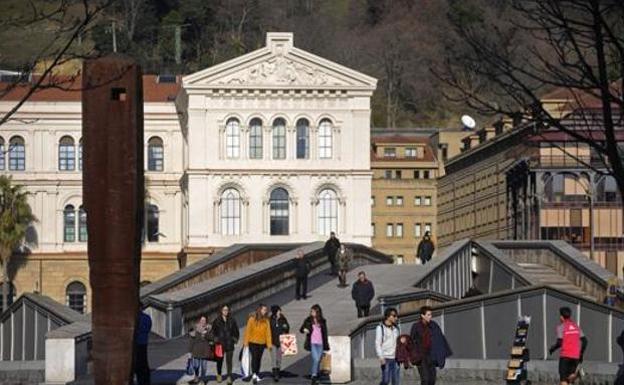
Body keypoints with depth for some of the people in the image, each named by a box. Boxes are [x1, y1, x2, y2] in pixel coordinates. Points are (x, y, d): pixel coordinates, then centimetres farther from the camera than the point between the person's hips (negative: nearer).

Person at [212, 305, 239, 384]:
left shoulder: (232, 320, 4)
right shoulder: (217, 320, 0)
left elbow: (236, 330, 10)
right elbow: (213, 331, 3)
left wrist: (235, 339, 2)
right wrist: (215, 339, -5)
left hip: (229, 344, 0)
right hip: (220, 343, 0)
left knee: (229, 360, -3)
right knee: (220, 360, 9)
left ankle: (229, 376, 1)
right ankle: (219, 375, 27)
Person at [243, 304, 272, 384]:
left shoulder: (266, 320, 2)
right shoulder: (252, 319, -8)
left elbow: (268, 332, 3)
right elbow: (248, 330, -7)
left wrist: (269, 344, 0)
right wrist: (246, 342, -8)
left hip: (262, 343, 4)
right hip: (253, 342, -4)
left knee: (259, 359, 10)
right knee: (254, 357, -14)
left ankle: (257, 375, 17)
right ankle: (254, 374, -21)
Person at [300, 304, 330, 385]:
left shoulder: (322, 321, 8)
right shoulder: (308, 320, 2)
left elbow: (325, 333, 13)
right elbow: (301, 329, 9)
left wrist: (326, 344, 10)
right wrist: (304, 330, -16)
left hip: (320, 344, 3)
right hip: (312, 343, -3)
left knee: (318, 360, 6)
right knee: (315, 359, -17)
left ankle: (312, 374, 20)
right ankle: (314, 376, -16)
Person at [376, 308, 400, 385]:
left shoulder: (396, 328, 13)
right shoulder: (380, 328, -3)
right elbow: (378, 344, -7)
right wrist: (381, 357, -15)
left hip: (395, 358, 5)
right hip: (386, 358, -5)